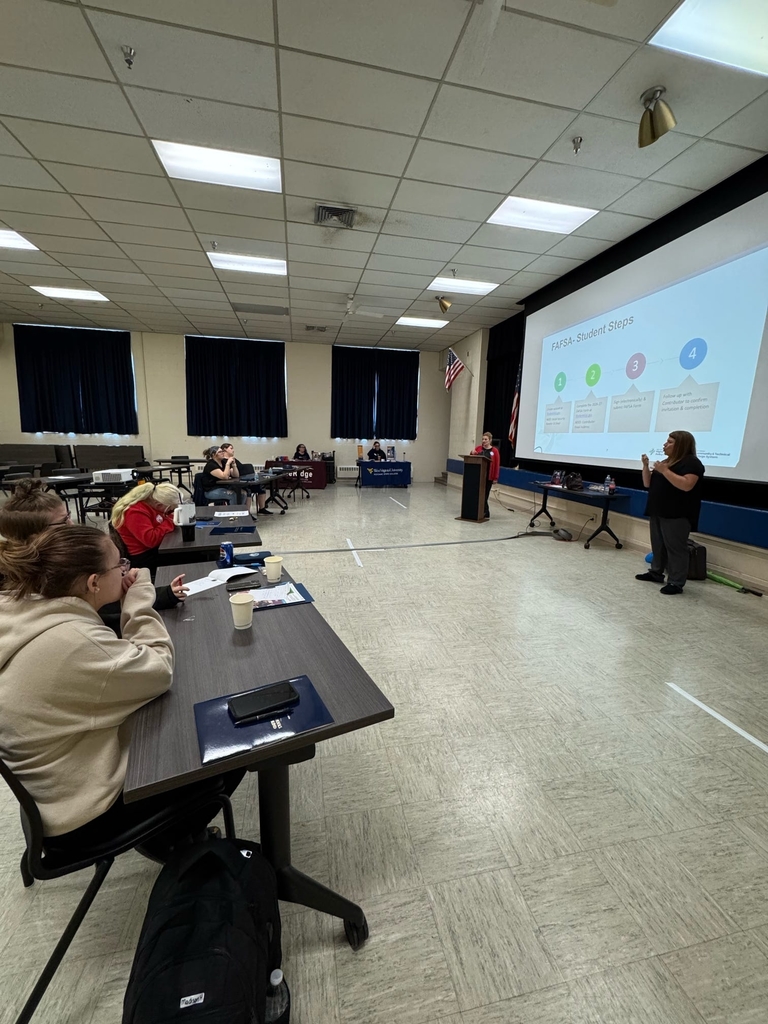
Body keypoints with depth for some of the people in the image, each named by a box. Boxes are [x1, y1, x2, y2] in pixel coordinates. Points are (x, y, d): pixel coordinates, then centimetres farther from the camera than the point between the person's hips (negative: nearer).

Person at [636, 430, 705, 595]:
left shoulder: (691, 463, -9)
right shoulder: (666, 462, 16)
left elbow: (686, 485, -25)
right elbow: (648, 484, 16)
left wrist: (665, 471, -23)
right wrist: (646, 466, 2)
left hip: (677, 515, -9)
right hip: (658, 512, 9)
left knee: (675, 548, -6)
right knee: (658, 545, 16)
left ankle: (676, 583, -1)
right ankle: (656, 572, 28)